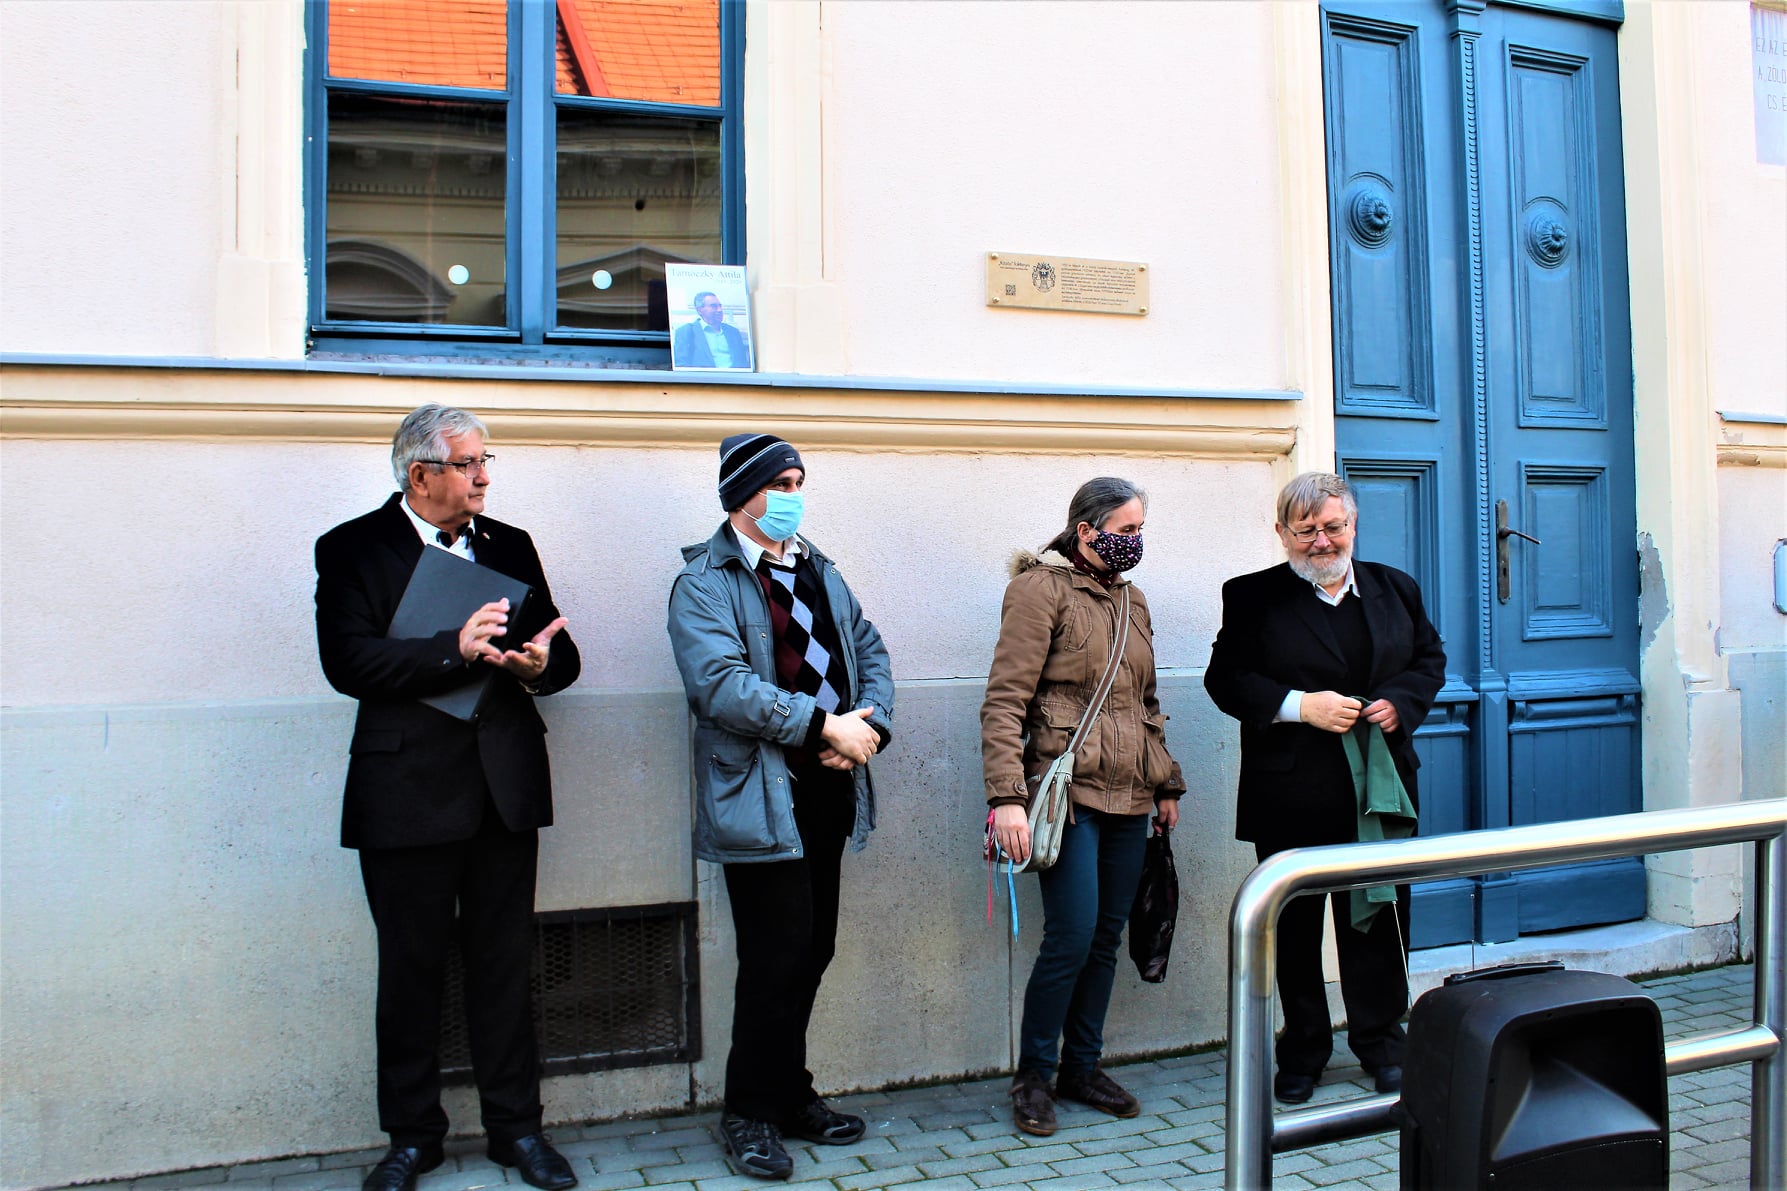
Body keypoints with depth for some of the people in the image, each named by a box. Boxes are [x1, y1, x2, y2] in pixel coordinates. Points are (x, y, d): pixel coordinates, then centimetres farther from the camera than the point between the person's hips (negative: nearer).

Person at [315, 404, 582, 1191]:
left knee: (505, 962, 9)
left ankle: (515, 1125, 23)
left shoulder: (510, 546, 12)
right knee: (410, 967, 9)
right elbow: (347, 661, -14)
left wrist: (539, 666, -13)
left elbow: (560, 653, 11)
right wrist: (454, 650, -24)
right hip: (408, 792, -3)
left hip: (505, 786, 3)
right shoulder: (353, 549, -1)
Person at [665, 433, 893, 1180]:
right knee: (777, 961, -1)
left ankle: (790, 1097, 32)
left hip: (830, 793, 7)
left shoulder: (819, 572, 17)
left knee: (812, 952, 14)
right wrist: (825, 726, -20)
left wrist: (870, 729, -5)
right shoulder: (704, 583, -8)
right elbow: (721, 683, -21)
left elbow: (869, 649, 14)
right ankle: (751, 1115, 19)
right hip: (762, 801, -7)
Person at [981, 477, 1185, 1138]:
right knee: (1072, 936, -8)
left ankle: (1082, 1066, 25)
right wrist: (1007, 796, -21)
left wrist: (1167, 783, 20)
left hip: (1129, 797, 7)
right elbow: (1004, 700, -13)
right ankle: (1033, 1078, 11)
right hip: (1069, 792, -7)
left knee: (1107, 937, 10)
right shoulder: (1042, 588, -7)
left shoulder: (1131, 598, 16)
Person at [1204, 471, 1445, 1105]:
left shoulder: (1395, 589, 10)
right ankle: (1303, 1049, 23)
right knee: (1296, 926, 8)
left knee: (1379, 917, 10)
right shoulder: (1252, 597, -2)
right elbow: (1225, 678, -7)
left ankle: (1380, 1040, 28)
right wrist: (1302, 706, -18)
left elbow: (1429, 659, 16)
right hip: (1292, 796, -2)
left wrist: (1399, 702, -5)